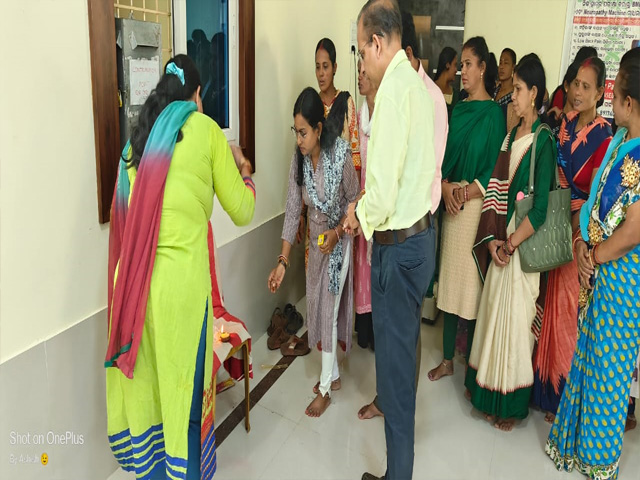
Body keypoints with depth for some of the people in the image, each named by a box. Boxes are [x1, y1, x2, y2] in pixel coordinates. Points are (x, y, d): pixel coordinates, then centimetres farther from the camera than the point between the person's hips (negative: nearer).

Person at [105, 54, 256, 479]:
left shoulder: (139, 135, 13)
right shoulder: (205, 129, 1)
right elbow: (241, 210, 4)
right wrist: (244, 171, 24)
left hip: (133, 276, 5)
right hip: (181, 275, -5)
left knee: (143, 374, 17)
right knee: (184, 382, 8)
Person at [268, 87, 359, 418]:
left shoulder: (340, 154, -26)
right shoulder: (299, 158, -12)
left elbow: (354, 199, -12)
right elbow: (292, 210, -11)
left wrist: (337, 232, -24)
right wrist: (282, 260, -14)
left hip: (339, 240, -5)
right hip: (316, 239, 5)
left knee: (329, 308, -2)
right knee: (317, 306, 12)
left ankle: (325, 388, 13)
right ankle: (333, 374, 31)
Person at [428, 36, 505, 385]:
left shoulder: (494, 113, -5)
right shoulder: (457, 110, 13)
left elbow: (496, 167, -8)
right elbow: (443, 156, 10)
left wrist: (468, 191, -18)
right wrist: (445, 186, -8)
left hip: (477, 205, -6)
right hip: (451, 204, 6)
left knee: (471, 284, 0)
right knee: (449, 281, 10)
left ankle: (472, 363, 16)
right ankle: (447, 359, 23)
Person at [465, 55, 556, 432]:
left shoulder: (544, 142, -12)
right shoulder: (511, 136, 10)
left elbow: (540, 210, -16)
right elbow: (496, 191, 5)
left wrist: (510, 244, -11)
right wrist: (492, 239, -4)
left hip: (523, 245, -7)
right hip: (500, 242, 7)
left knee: (515, 321, 3)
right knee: (494, 315, 13)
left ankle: (514, 404, 21)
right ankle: (491, 394, 30)